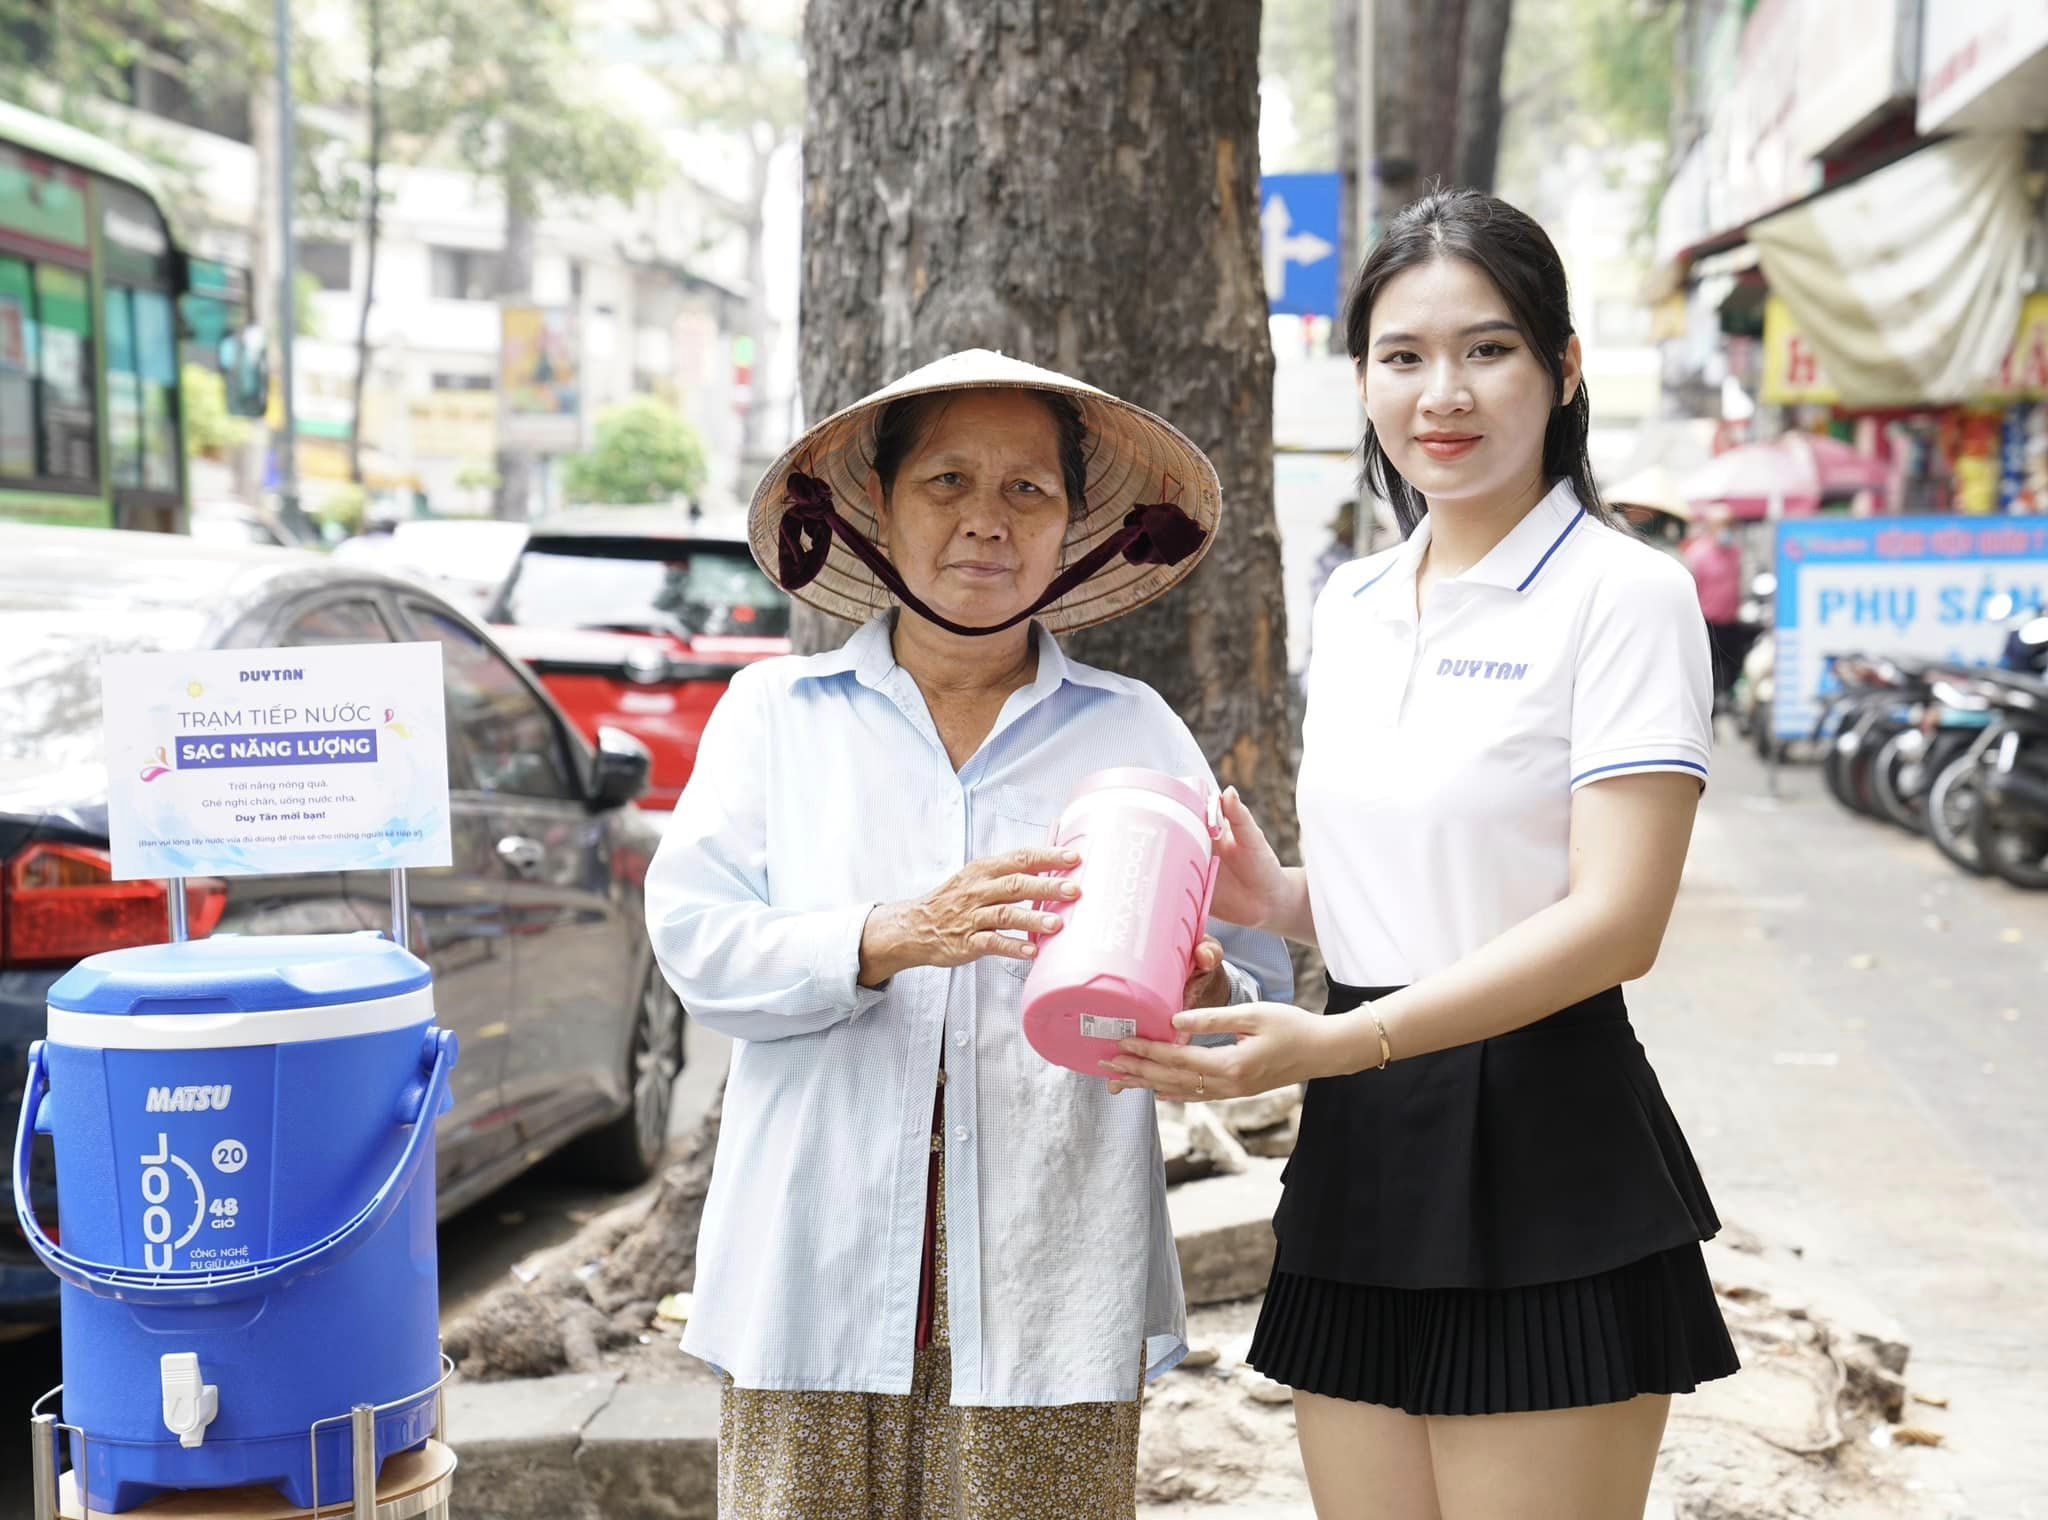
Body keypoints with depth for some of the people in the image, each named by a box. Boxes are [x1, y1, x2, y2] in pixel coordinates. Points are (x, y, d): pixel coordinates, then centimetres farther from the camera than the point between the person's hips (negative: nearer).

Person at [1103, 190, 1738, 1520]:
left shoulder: (1624, 592, -9)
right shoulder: (1353, 604, 12)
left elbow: (1616, 920, -17)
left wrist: (1332, 1044, -26)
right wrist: (1276, 894, 0)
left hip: (1546, 1154, -6)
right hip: (1361, 1157, 6)